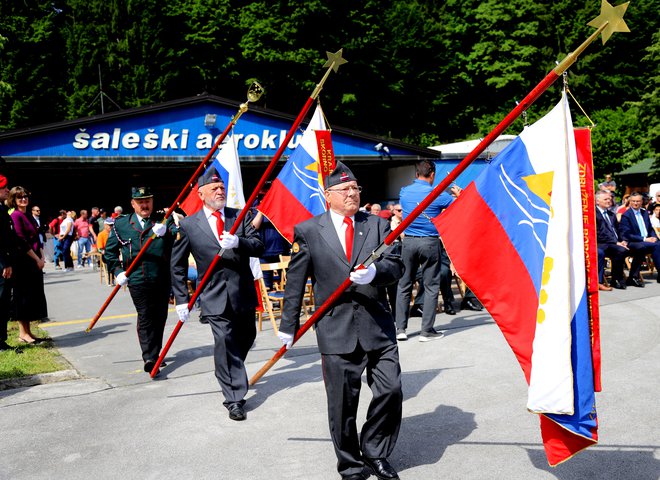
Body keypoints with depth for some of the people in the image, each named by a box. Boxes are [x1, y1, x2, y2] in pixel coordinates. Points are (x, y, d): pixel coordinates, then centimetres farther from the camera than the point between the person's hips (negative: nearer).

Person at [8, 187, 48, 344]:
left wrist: (42, 257, 3)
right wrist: (37, 259, -13)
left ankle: (28, 332, 17)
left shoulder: (29, 216, 16)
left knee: (34, 296, 10)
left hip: (35, 262, 8)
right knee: (23, 296, -3)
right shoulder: (15, 216, -9)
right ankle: (23, 333, 4)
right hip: (23, 262, -8)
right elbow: (21, 241, -15)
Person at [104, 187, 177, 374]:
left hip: (162, 279, 2)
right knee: (145, 317, -7)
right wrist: (117, 271, 1)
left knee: (160, 317, 10)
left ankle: (154, 354, 25)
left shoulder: (163, 221, 5)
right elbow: (110, 251, 13)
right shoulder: (121, 224, 6)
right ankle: (149, 358, -7)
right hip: (138, 280, -2)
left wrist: (166, 232, -32)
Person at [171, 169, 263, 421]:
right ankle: (234, 399, 4)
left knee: (246, 338, 18)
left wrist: (238, 242, -25)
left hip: (244, 293, 3)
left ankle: (233, 374, 46)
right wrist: (181, 299, 1)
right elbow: (177, 265, 5)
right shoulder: (188, 225, -1)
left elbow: (259, 246, -5)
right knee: (224, 344, -8)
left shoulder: (241, 216, 4)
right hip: (215, 297, -3)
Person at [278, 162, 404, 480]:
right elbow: (295, 283, 4)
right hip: (336, 328, -2)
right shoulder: (307, 231, 2)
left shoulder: (378, 224, 9)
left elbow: (396, 266, 2)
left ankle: (375, 453, 25)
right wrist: (288, 326, 5)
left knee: (390, 390, 1)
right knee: (343, 402, 5)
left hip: (377, 324, 2)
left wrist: (375, 272, -20)